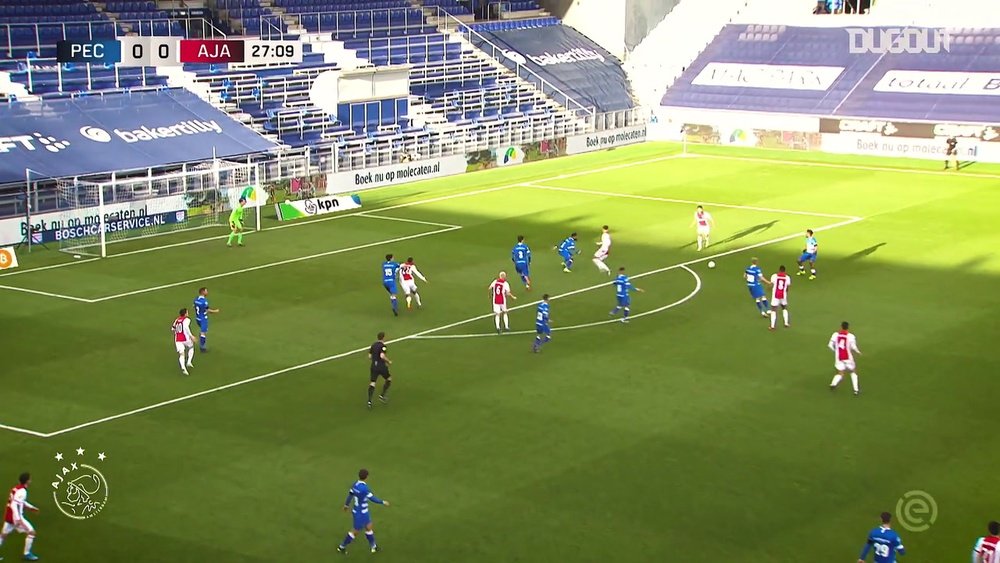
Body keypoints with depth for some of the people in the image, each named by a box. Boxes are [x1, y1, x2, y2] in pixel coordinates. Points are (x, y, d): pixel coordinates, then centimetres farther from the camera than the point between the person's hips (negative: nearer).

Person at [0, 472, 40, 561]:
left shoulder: (16, 488, 9)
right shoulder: (22, 491, -19)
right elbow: (14, 505, -27)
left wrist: (31, 507, 28)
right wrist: (18, 519, -32)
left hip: (8, 516, 9)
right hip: (15, 516, -9)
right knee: (31, 532, -1)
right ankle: (27, 554, 3)